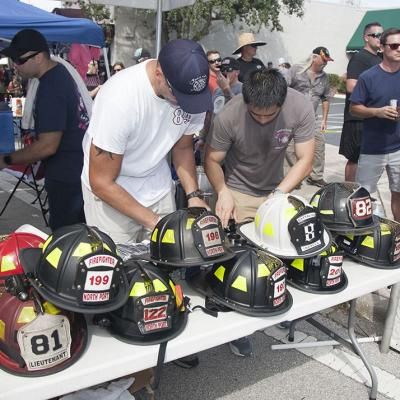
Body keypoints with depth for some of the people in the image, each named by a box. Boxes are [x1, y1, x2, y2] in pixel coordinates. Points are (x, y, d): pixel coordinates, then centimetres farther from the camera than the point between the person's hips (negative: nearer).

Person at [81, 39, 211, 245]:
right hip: (109, 193, -4)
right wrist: (153, 221, -23)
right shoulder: (119, 98, -31)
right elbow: (101, 183, -23)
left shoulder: (194, 92, -16)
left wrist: (193, 195, -11)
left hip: (159, 189, 4)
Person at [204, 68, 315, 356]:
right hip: (237, 191, -2)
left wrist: (279, 193, -31)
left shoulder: (301, 108, -24)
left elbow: (305, 159, -18)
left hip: (275, 189, 3)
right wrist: (222, 191, -34)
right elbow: (212, 160, -16)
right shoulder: (229, 116, -29)